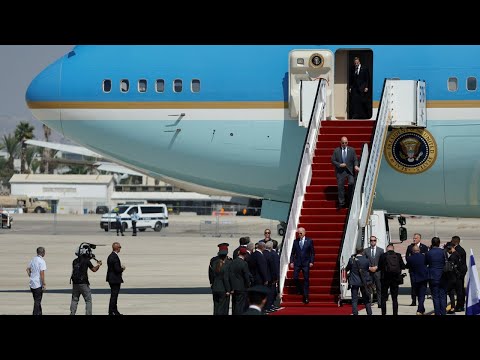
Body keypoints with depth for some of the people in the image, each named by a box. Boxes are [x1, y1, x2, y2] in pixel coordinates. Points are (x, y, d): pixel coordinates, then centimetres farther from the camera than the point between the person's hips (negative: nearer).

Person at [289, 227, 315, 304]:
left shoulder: (309, 241, 1)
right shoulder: (295, 241, 7)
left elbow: (312, 252, 2)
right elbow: (293, 253, 9)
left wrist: (311, 262, -8)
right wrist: (291, 261, 0)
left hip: (306, 263, -2)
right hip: (297, 263, 2)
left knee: (306, 279, -1)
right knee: (295, 278, -6)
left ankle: (305, 297, 1)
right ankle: (299, 290, 21)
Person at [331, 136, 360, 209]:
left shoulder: (352, 150, 6)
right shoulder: (336, 151, 4)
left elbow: (355, 159, 4)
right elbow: (333, 160, 2)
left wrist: (356, 166, -17)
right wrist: (339, 165, -13)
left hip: (350, 171, 0)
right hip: (340, 171, 0)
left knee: (352, 183, -17)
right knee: (340, 187, 2)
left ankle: (351, 200, 1)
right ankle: (341, 203, 11)